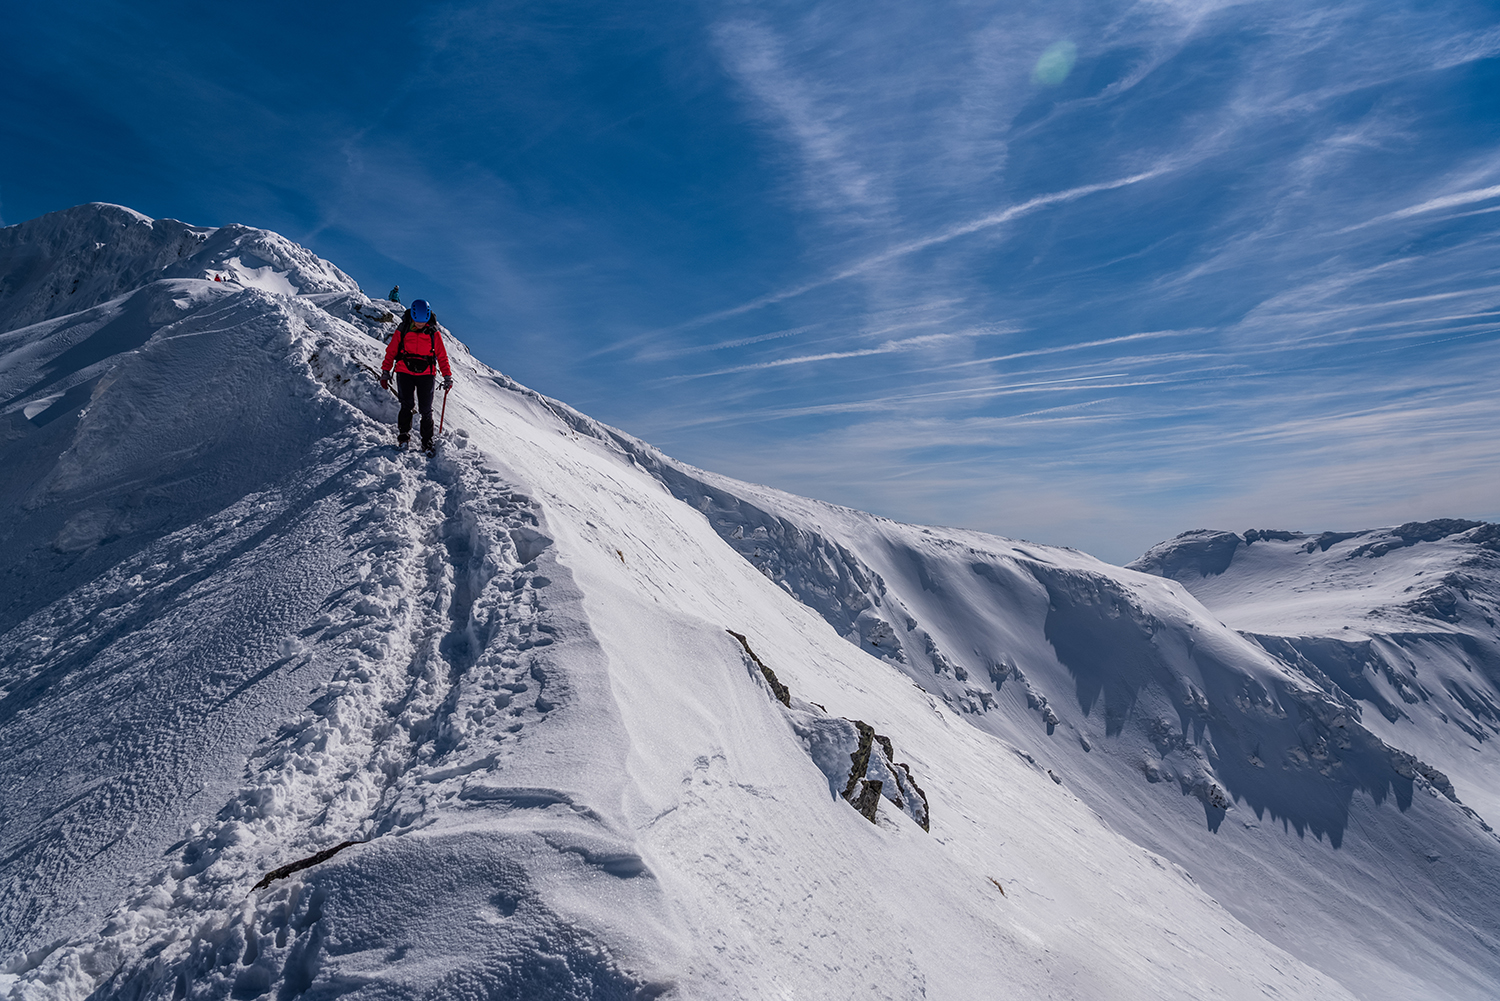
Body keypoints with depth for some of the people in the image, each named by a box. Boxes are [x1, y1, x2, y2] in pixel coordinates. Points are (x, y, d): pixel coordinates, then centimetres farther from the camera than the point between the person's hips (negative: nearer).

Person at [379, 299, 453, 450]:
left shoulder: (434, 333, 0)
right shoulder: (402, 330, -1)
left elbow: (442, 356, 6)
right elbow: (391, 352, 6)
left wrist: (447, 376, 1)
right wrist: (385, 372, 2)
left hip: (426, 374, 0)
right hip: (404, 372, 0)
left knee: (426, 409, -2)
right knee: (407, 405, -10)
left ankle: (427, 442, 7)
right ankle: (403, 435, 6)